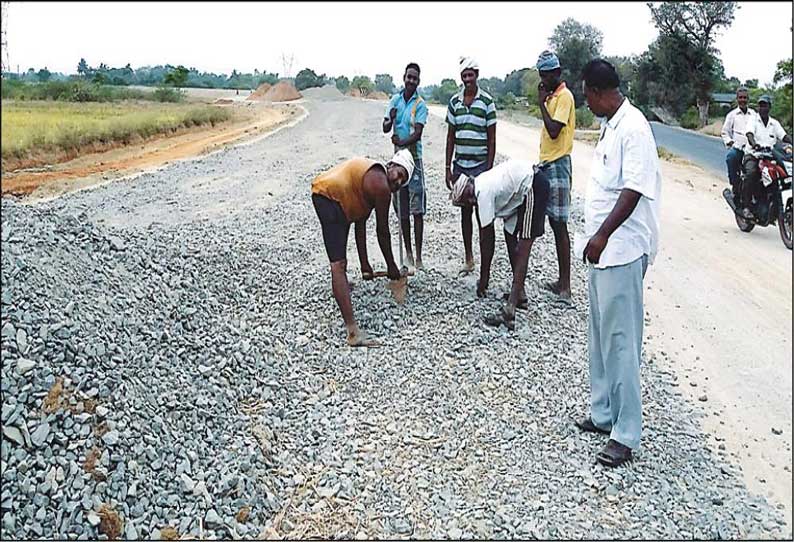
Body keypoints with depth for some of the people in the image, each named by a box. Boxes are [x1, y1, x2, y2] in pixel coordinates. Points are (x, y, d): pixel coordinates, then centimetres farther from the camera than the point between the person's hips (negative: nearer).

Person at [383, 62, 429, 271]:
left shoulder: (420, 105, -5)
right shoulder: (395, 99, 9)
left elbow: (417, 133, -14)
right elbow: (385, 128, 7)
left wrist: (401, 142, -29)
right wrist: (391, 120, -14)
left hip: (414, 158, -4)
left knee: (417, 209, -6)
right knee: (402, 210, 9)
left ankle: (418, 255, -2)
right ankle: (408, 252, 20)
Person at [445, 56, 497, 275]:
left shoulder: (487, 101, -4)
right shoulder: (454, 102, 7)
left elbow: (492, 138, -4)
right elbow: (450, 136, 10)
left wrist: (489, 168, -9)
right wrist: (448, 167, 5)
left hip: (480, 165, -4)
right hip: (460, 165, 4)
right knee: (465, 212, 10)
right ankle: (468, 258, 20)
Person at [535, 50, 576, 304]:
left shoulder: (564, 96, -11)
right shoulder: (551, 96, 17)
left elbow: (554, 131, -22)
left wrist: (541, 103, -13)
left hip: (557, 166, -9)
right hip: (547, 164, 10)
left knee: (559, 225, -8)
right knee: (554, 223, 11)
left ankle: (565, 287, -4)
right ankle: (562, 282, 18)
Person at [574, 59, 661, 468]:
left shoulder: (633, 128, -15)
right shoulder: (610, 126, 14)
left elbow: (634, 189, -23)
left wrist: (603, 235, -27)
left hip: (621, 251, -10)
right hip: (602, 249, 10)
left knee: (620, 341, -4)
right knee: (599, 337, 16)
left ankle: (626, 434, 6)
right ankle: (603, 414, 29)